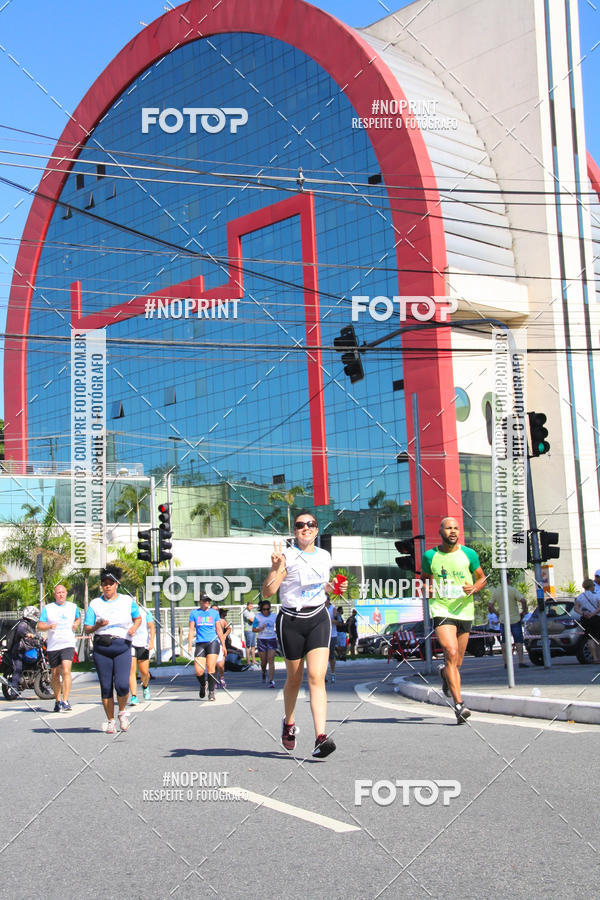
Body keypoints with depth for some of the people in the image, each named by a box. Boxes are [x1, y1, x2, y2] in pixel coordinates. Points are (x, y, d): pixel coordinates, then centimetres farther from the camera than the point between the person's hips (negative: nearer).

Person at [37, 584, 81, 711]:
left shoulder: (73, 607, 10)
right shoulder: (47, 608, 6)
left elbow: (78, 618, 28)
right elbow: (39, 626, 3)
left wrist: (76, 624, 5)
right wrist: (49, 626, -17)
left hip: (68, 645, -1)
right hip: (53, 646, 1)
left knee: (66, 671, -19)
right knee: (55, 675, 9)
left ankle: (65, 701, -20)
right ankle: (57, 701, 25)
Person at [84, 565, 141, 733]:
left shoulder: (128, 600, 7)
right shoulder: (95, 604, 5)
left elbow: (138, 618, 20)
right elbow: (86, 629, 5)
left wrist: (134, 628, -1)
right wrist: (98, 625, -16)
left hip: (123, 647, -1)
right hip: (101, 648, 1)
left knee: (122, 685, -14)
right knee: (106, 687, 2)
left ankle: (123, 712, 14)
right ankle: (110, 721, 17)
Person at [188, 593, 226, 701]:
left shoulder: (214, 613, 10)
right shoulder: (194, 613, 9)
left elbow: (219, 630, 14)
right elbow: (191, 630, 7)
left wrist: (223, 645, 11)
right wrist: (189, 645, -3)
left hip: (213, 642, 0)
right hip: (200, 643, 1)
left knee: (210, 668, -12)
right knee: (198, 671, -7)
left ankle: (211, 692, 0)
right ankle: (202, 686, 24)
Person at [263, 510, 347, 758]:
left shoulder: (325, 557, 9)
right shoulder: (287, 556, -7)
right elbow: (268, 591, -14)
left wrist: (333, 588, 6)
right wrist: (275, 567, -29)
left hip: (318, 619, 2)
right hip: (291, 621, -2)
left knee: (317, 677, -13)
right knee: (294, 679, 11)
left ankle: (321, 737, -20)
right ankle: (289, 723, 39)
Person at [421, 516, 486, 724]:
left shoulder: (469, 554, 4)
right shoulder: (430, 556, 2)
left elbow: (482, 578, 14)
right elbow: (425, 579, 17)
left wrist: (474, 588, -9)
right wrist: (428, 590, -6)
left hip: (464, 611, 2)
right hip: (441, 610, -2)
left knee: (457, 663, 10)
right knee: (451, 652, -22)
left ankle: (445, 674, 48)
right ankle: (459, 704, -23)